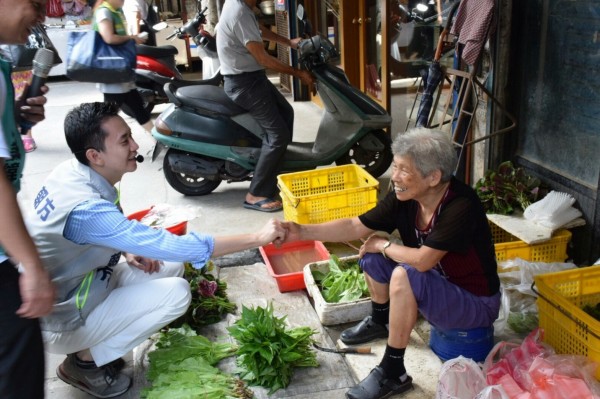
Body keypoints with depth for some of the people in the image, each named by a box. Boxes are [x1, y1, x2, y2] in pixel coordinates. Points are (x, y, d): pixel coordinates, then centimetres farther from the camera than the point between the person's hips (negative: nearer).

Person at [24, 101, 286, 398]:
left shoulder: (71, 172, -7)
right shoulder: (86, 209, -34)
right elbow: (172, 245, -34)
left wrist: (126, 251, -5)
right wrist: (258, 238, -28)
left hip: (65, 292, 8)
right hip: (61, 322, -8)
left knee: (172, 267, 3)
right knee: (176, 293, -16)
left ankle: (92, 346, 9)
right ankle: (85, 360, -2)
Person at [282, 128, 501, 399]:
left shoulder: (461, 206, -31)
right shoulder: (405, 198, -10)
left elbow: (422, 260, -37)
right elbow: (355, 227, -8)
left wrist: (384, 245, -19)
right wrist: (302, 231, -17)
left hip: (477, 304, -7)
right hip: (438, 287, 7)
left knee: (404, 275, -32)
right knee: (371, 253, -1)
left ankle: (393, 373, -17)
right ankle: (379, 322, 25)